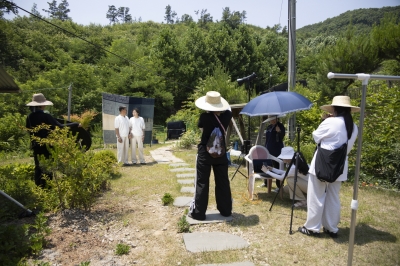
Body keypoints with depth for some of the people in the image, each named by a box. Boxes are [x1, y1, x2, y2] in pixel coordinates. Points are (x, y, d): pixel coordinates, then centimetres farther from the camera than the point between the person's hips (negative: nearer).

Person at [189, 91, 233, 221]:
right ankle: (226, 210, 24)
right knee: (223, 182, 13)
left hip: (205, 152, -3)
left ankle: (198, 212, 10)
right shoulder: (226, 116, -6)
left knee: (201, 182, 5)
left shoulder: (204, 117, -15)